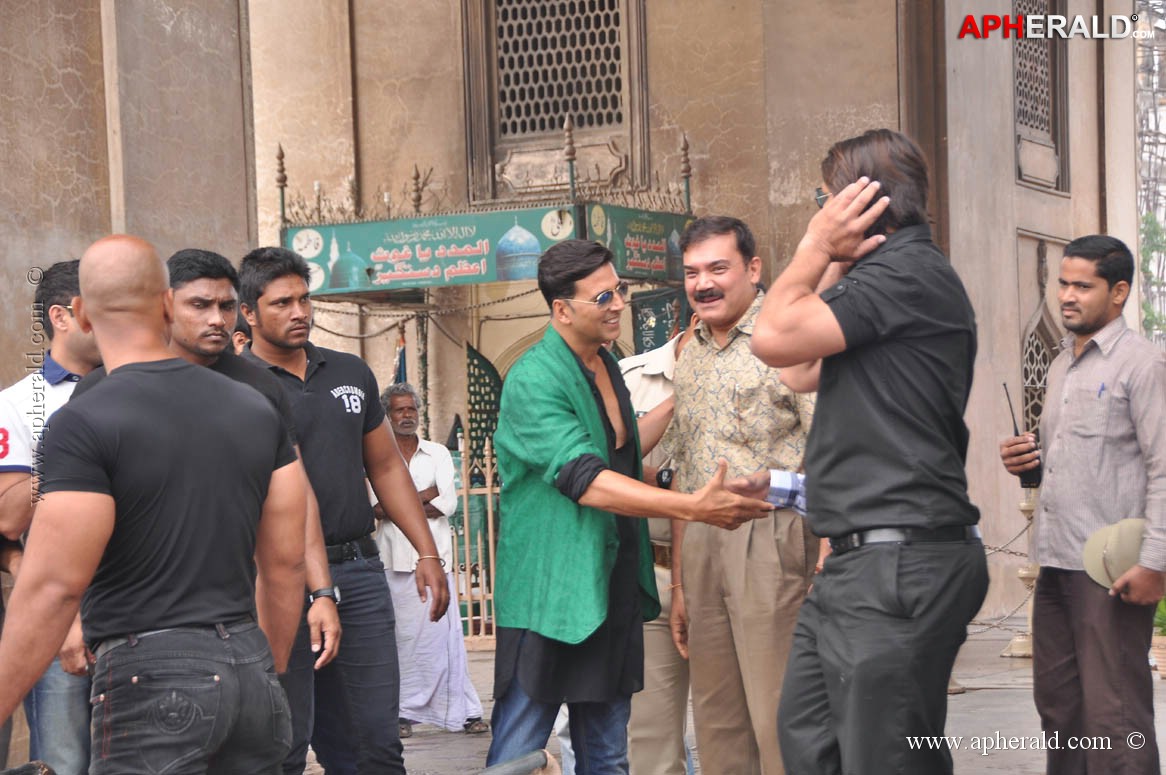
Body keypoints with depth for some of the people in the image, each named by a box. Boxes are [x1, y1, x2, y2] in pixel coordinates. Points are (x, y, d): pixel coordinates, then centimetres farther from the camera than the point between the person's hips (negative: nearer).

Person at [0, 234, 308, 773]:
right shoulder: (256, 410, 8)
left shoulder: (84, 425, -10)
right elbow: (286, 562, 11)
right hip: (250, 666, 6)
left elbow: (55, 587, -15)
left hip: (150, 675, -6)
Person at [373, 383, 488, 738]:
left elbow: (448, 504, 1)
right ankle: (404, 712, 4)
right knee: (401, 635, -1)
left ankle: (463, 711, -1)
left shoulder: (438, 453, 13)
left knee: (445, 632, -4)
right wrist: (426, 495, -5)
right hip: (395, 559, -1)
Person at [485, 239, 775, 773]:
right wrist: (693, 507, -31)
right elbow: (586, 481, -26)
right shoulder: (533, 382, -16)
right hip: (550, 593, -8)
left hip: (613, 587, 8)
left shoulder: (606, 366, 13)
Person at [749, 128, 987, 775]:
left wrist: (816, 246, -2)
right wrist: (834, 264, 18)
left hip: (898, 568, -11)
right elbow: (802, 373, 24)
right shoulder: (887, 272, 20)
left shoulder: (909, 272, -13)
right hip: (858, 564, 11)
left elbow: (774, 338, -17)